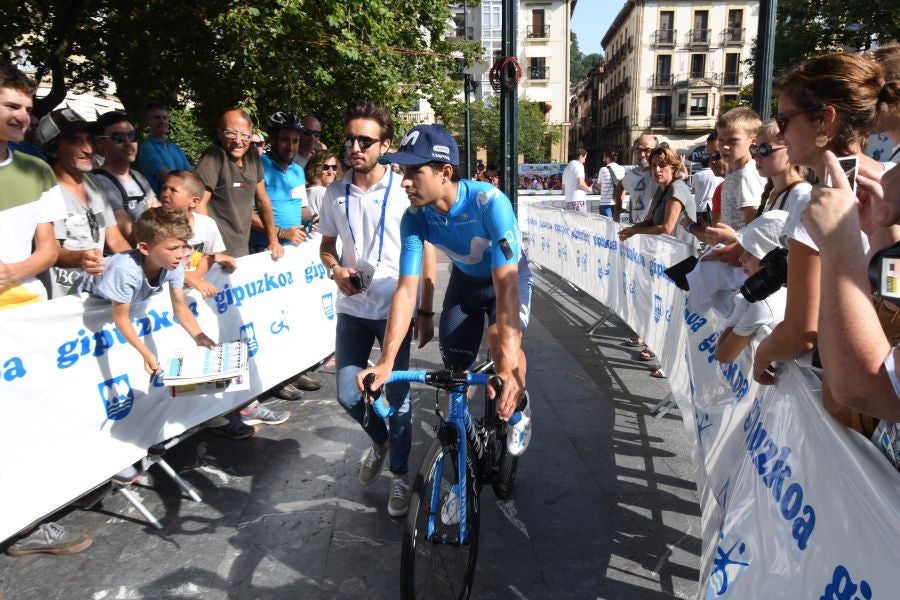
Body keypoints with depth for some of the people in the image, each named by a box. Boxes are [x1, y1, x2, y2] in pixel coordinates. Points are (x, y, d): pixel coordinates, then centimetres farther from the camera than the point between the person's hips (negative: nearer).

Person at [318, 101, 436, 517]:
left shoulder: (405, 191, -9)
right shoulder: (336, 193, 1)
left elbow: (426, 253, -5)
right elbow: (327, 245, 14)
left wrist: (425, 311, -8)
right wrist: (336, 270, -9)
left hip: (394, 310, -3)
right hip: (352, 309, 4)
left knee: (398, 396, 4)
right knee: (347, 395, 5)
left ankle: (400, 476, 26)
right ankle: (379, 441, 38)